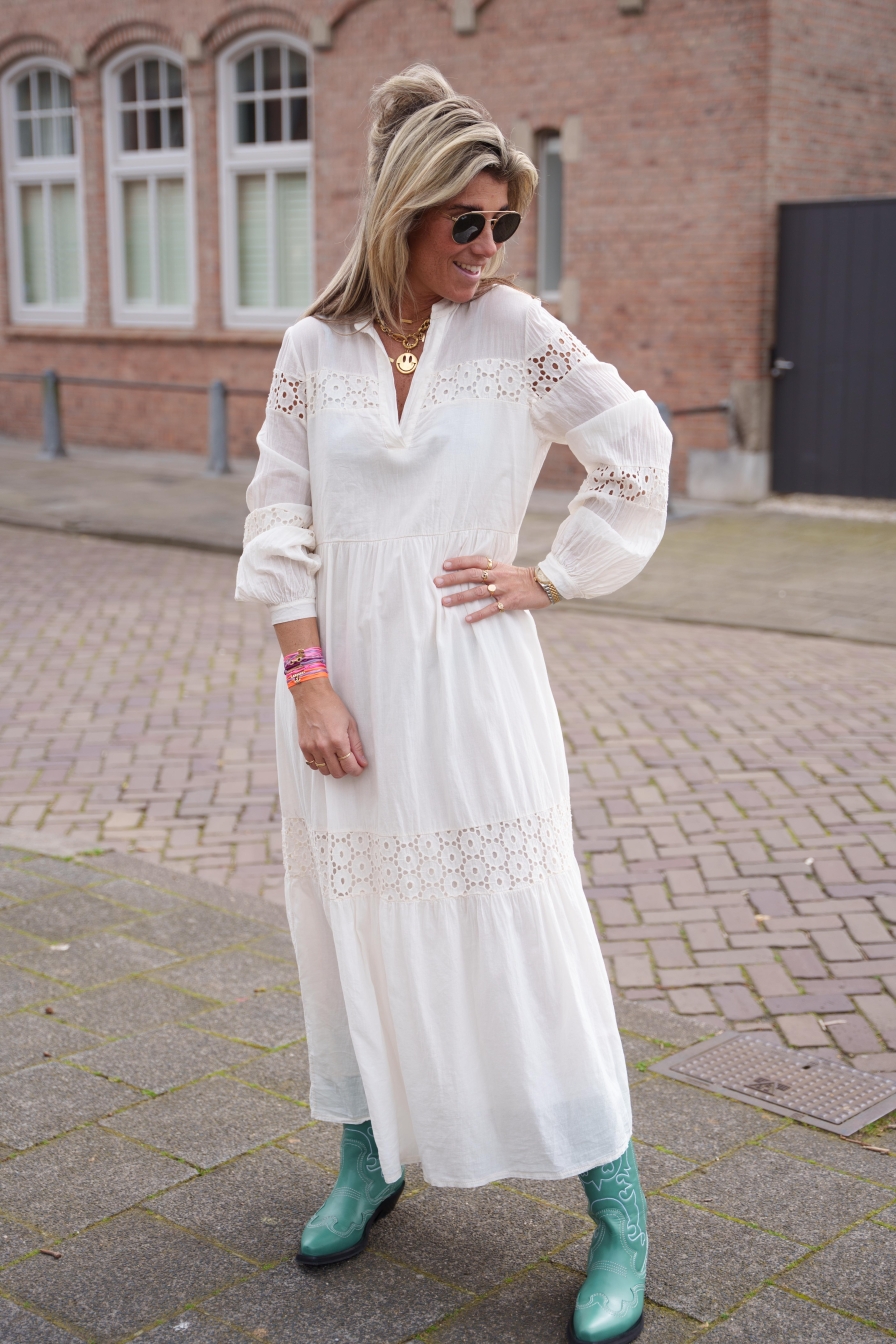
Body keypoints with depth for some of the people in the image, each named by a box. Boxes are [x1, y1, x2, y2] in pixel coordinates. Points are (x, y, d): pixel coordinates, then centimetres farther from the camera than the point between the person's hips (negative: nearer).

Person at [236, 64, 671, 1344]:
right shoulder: (316, 346, 0)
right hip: (345, 676, 2)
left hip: (471, 675, -2)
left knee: (524, 932, -1)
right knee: (353, 918, 13)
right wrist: (307, 681, -8)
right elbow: (280, 526, 0)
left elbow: (637, 449, 3)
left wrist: (556, 577, -1)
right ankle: (370, 1159, 34)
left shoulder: (513, 328, -3)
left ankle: (618, 1214, 11)